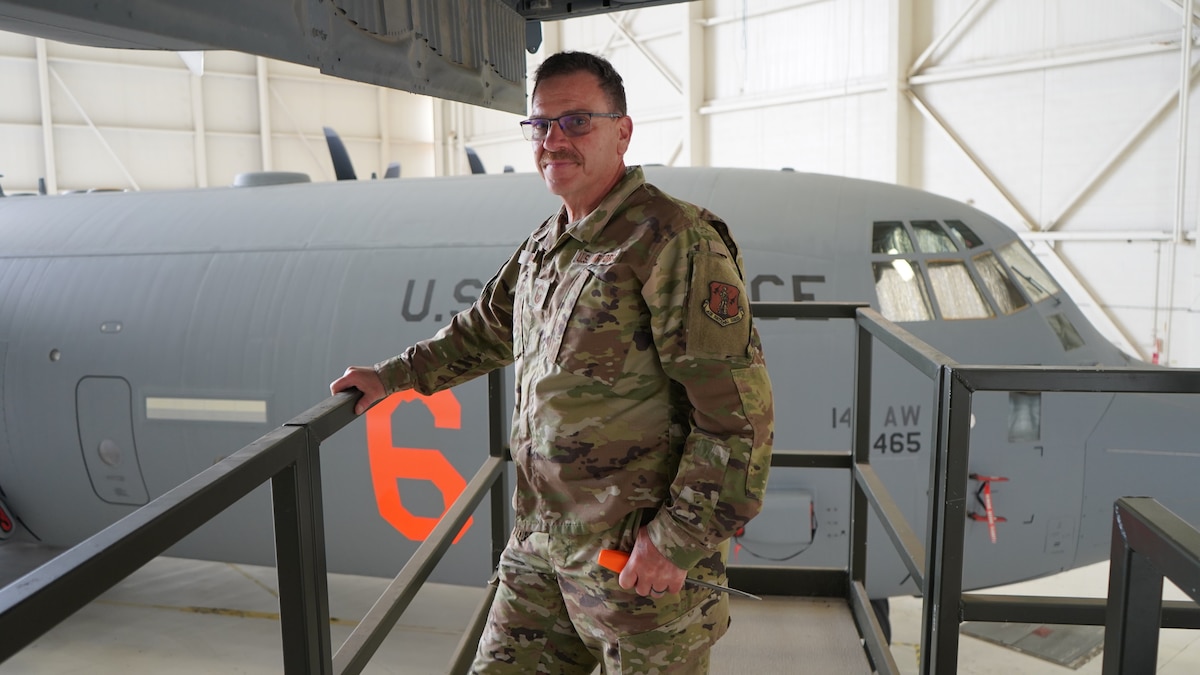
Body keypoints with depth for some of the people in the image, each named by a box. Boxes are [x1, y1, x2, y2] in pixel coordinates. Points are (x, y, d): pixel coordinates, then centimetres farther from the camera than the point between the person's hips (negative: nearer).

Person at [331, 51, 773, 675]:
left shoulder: (677, 242, -16)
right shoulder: (544, 247, 10)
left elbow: (737, 411, -19)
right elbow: (487, 328, 29)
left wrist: (679, 539, -18)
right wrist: (393, 376, 32)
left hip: (642, 559, -7)